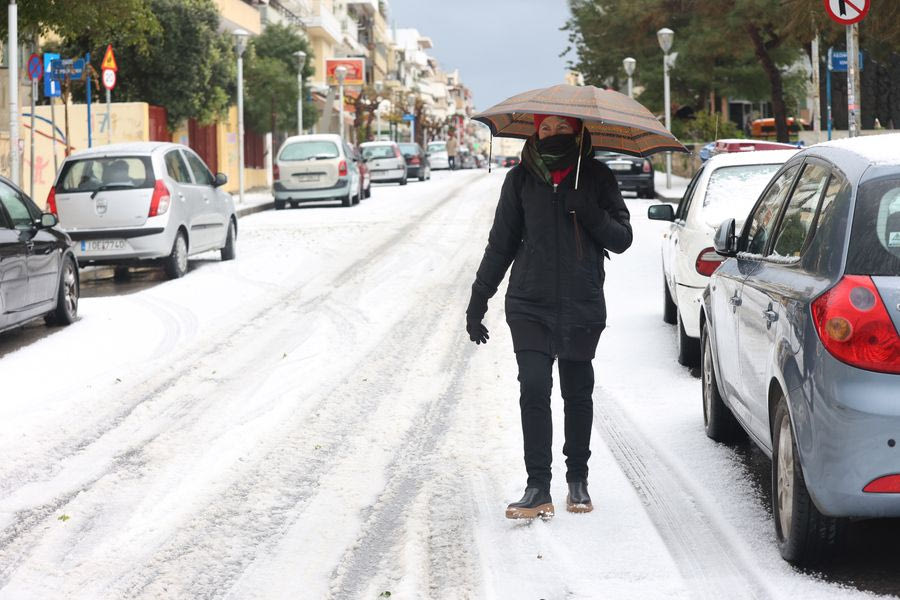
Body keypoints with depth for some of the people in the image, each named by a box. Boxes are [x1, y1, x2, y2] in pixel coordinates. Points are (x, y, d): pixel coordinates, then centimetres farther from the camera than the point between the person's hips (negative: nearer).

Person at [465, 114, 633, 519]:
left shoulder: (596, 178, 4)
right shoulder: (521, 179, 6)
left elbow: (621, 239, 3)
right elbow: (501, 244, 12)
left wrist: (590, 212, -16)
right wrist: (478, 300, 10)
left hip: (582, 305, 0)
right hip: (529, 305, 0)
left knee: (577, 394, 7)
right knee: (533, 390, -11)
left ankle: (577, 480, 22)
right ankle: (538, 488, -10)